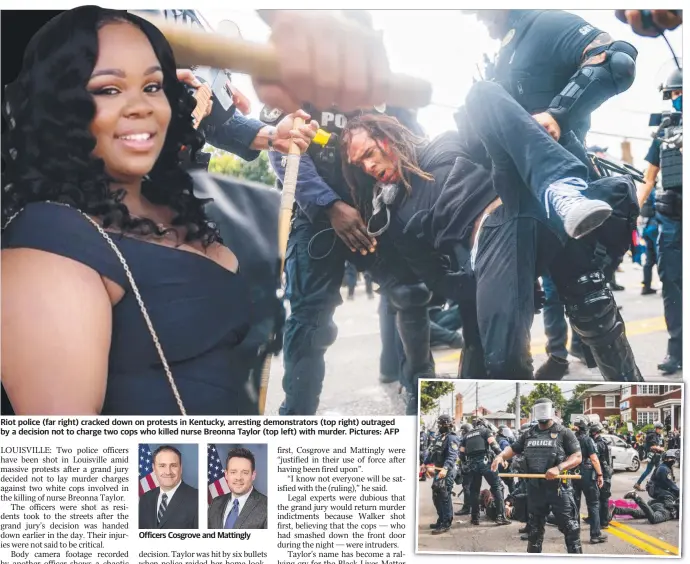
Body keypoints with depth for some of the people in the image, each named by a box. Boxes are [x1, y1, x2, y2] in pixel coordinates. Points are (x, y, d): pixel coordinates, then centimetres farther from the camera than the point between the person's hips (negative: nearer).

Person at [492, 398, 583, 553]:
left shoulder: (564, 433, -3)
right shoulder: (529, 434, 12)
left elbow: (577, 457, -8)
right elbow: (513, 448, 17)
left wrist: (559, 468, -24)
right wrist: (501, 456, -6)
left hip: (558, 487, -4)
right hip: (535, 488, 5)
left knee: (570, 527, -2)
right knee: (534, 528, 15)